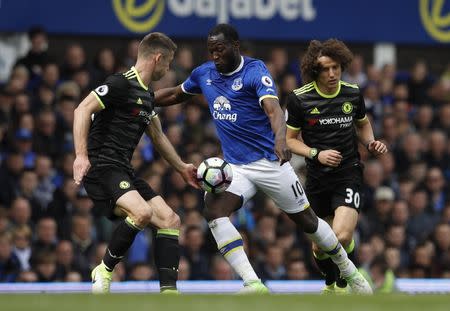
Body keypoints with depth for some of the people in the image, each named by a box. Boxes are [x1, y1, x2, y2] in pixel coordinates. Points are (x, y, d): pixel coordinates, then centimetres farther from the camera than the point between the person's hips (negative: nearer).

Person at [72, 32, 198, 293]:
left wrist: (182, 168, 37)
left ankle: (169, 291, -6)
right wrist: (81, 155, -28)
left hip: (124, 171, 10)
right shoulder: (121, 84, -10)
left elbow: (157, 135, 33)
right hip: (102, 167, -10)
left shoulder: (147, 95, 19)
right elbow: (83, 110, -18)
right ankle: (105, 271, -11)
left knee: (170, 220, -1)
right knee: (142, 212, -31)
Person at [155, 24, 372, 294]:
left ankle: (349, 270, 31)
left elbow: (274, 109, -29)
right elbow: (175, 94, 23)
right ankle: (253, 284, -29)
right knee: (213, 209, -24)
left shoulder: (255, 70, -14)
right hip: (234, 167, 4)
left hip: (269, 161, -4)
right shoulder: (204, 74, 4)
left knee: (306, 220, 6)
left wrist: (280, 139, -48)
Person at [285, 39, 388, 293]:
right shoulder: (300, 98, -8)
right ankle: (330, 284, 44)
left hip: (348, 172, -1)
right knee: (319, 246, 11)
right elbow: (290, 139, 1)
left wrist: (371, 143, -1)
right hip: (317, 177, 1)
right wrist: (317, 154, -16)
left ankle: (343, 285, 7)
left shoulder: (353, 93, -1)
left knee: (341, 237, -22)